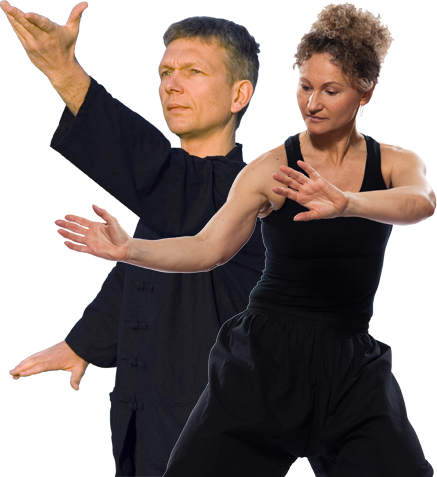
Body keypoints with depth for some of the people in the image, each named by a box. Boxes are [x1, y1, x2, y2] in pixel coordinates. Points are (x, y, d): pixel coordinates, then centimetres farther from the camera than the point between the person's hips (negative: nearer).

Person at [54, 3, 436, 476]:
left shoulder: (397, 164, 1)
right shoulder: (270, 169, -3)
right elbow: (207, 248, -10)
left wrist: (344, 203, -42)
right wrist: (130, 249, -26)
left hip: (350, 364, 1)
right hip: (265, 354, -1)